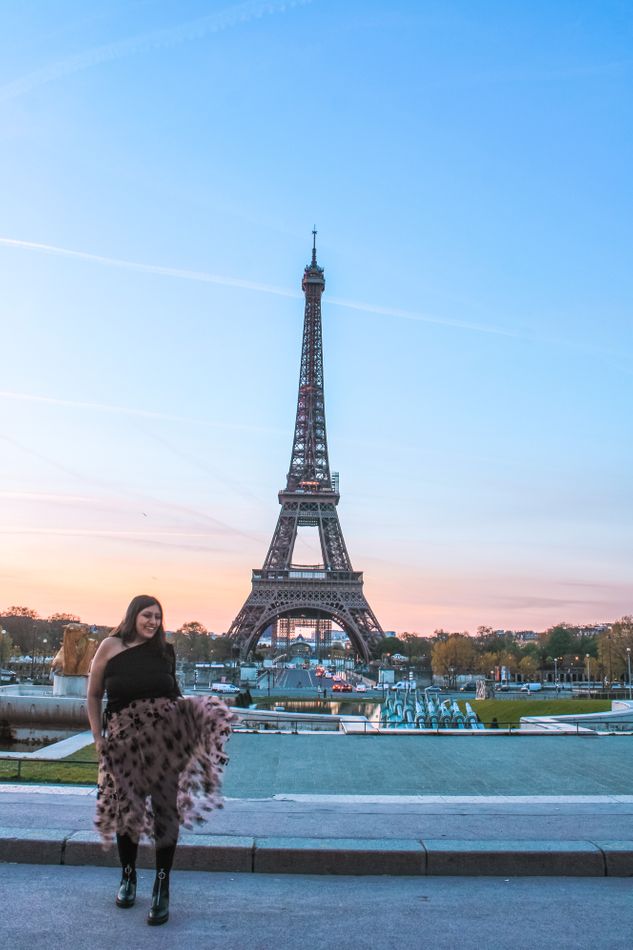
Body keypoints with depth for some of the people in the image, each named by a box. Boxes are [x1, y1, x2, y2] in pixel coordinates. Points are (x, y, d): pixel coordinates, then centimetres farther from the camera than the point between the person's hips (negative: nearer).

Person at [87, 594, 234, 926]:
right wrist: (98, 737, -1)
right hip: (125, 737, -1)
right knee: (126, 806, 11)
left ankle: (162, 887, 8)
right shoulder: (110, 646, 0)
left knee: (166, 807, -3)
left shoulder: (165, 650, 6)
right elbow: (93, 695, 5)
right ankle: (128, 876, 33)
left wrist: (196, 706, -2)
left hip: (165, 733, 1)